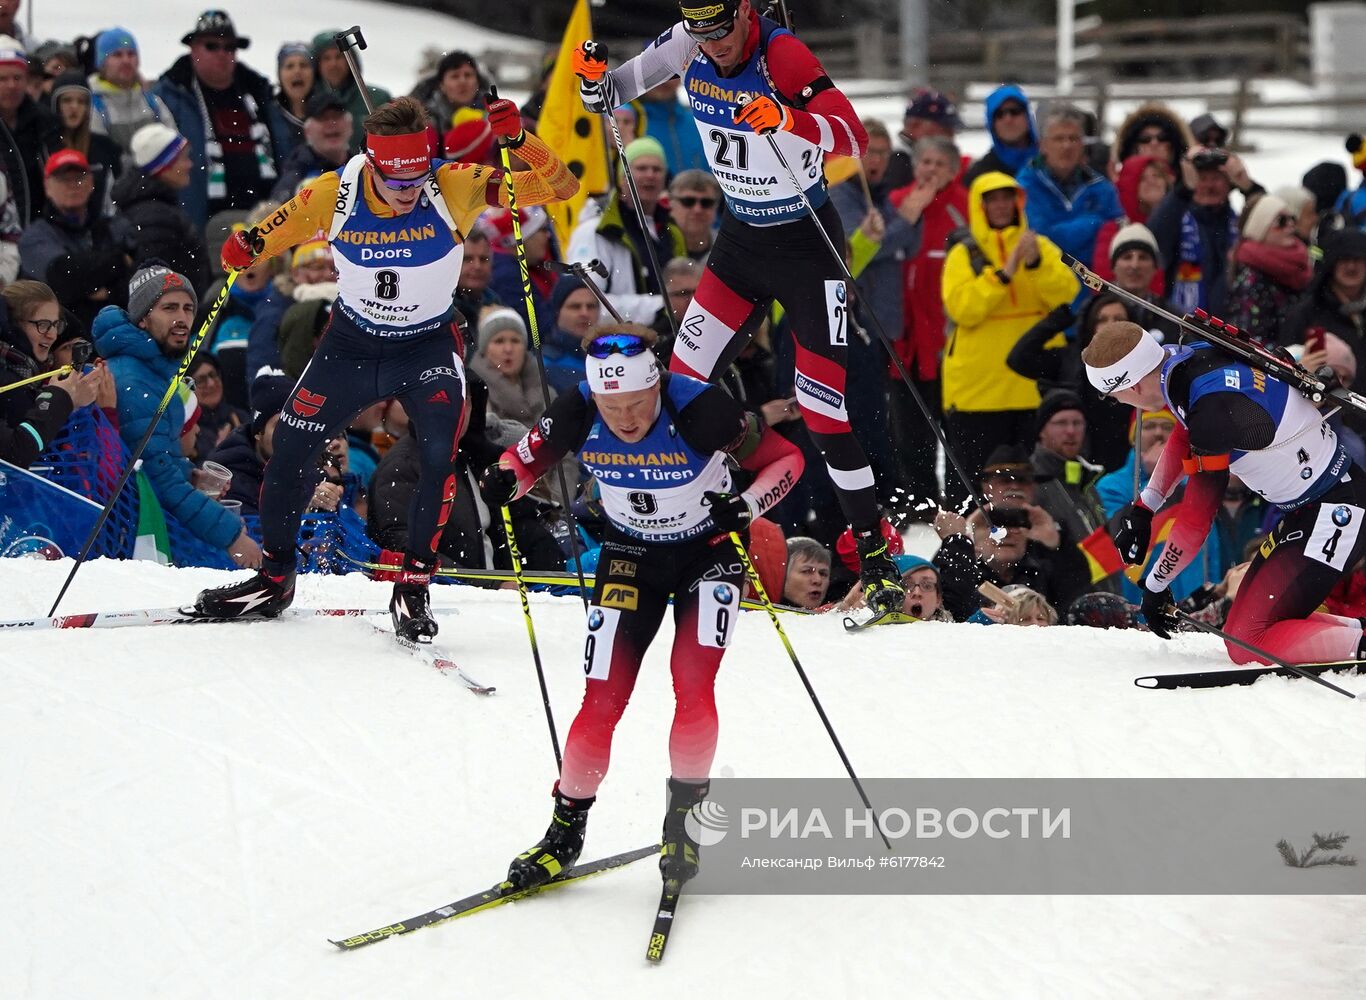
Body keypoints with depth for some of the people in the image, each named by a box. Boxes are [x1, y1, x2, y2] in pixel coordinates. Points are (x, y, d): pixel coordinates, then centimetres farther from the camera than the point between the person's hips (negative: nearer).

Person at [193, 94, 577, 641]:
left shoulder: (455, 186, -24)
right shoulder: (334, 194, -20)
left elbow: (558, 186, -29)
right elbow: (267, 236, -5)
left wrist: (518, 139, -46)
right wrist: (245, 247, -28)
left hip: (428, 346, -2)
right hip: (351, 343, 2)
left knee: (440, 454, -25)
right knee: (285, 453, 5)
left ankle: (413, 586, -9)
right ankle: (275, 580, 27)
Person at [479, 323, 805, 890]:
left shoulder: (698, 409, -29)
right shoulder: (577, 415, -21)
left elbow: (786, 459, -17)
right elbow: (524, 460, -2)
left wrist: (746, 506, -34)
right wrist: (504, 481, -25)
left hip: (709, 550, -2)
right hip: (630, 553, 2)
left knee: (693, 687, -18)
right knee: (603, 700, -7)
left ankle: (686, 815, 3)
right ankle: (566, 831, 9)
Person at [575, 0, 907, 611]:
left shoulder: (783, 55, -24)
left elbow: (853, 138, -34)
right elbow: (612, 96, 11)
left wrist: (787, 119, -50)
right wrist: (595, 82, -11)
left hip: (806, 242, -6)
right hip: (739, 235, 6)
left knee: (823, 407, -9)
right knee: (685, 381, -1)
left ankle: (876, 556, -1)